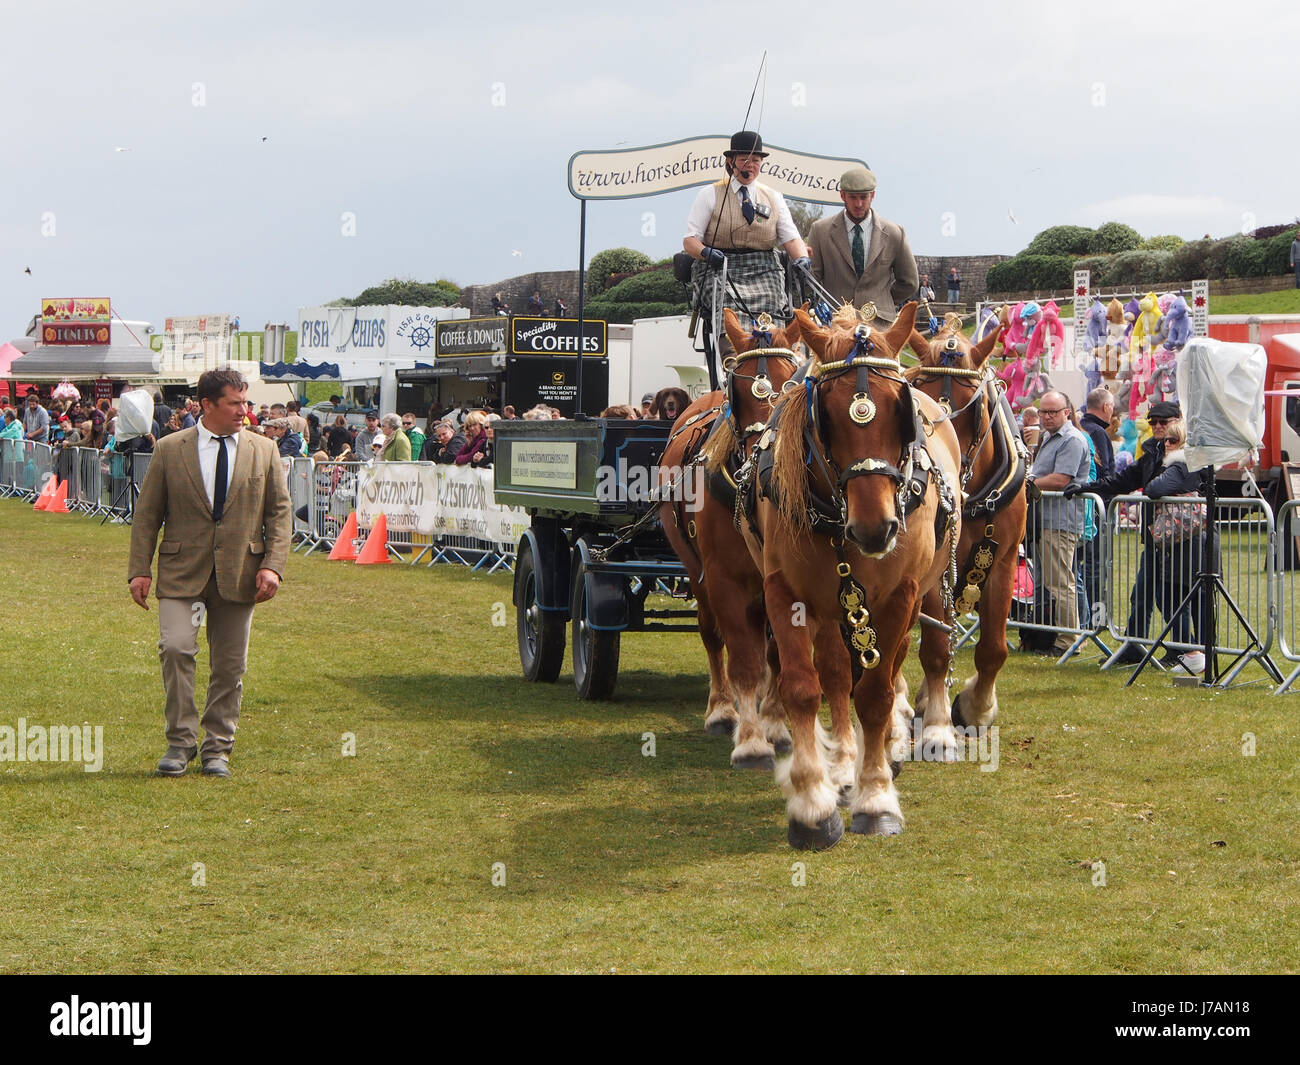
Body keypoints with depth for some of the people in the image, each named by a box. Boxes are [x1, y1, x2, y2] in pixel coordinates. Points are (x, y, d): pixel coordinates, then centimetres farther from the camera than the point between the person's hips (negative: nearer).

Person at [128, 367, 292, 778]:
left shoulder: (263, 451, 7)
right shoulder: (170, 450, 2)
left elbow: (279, 512, 8)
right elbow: (147, 513, 5)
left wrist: (272, 565, -5)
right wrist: (139, 570, -3)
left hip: (239, 574, 2)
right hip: (183, 572, -2)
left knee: (230, 666, 5)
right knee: (175, 648, -18)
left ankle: (217, 748, 18)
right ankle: (180, 741, -4)